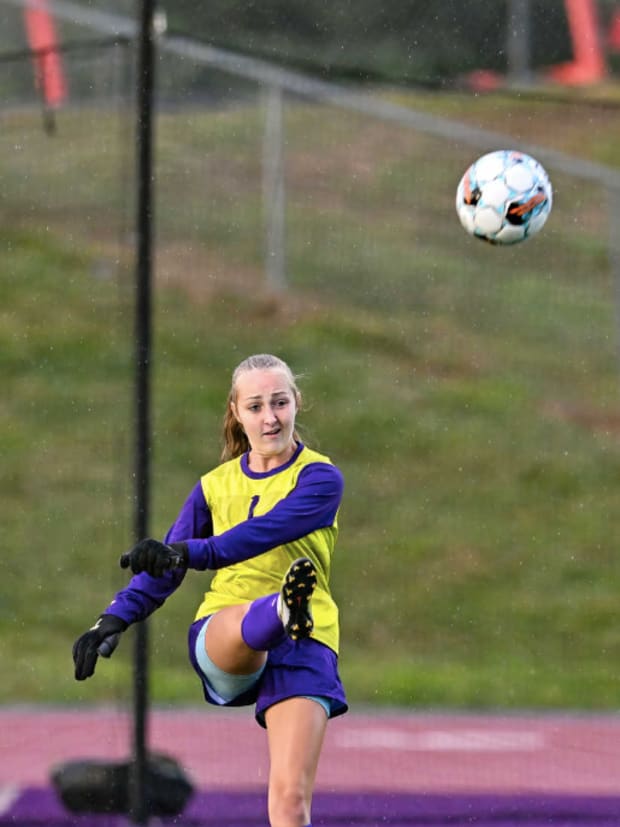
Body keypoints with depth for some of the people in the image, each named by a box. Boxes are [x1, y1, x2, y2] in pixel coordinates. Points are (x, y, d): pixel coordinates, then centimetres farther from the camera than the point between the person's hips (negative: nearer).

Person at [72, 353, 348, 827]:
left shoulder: (320, 478, 3)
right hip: (221, 639, 1)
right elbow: (163, 564, 20)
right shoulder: (216, 486, 16)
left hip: (304, 645, -1)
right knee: (246, 628, -40)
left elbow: (266, 531, -16)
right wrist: (115, 619, 3)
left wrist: (189, 553, -30)